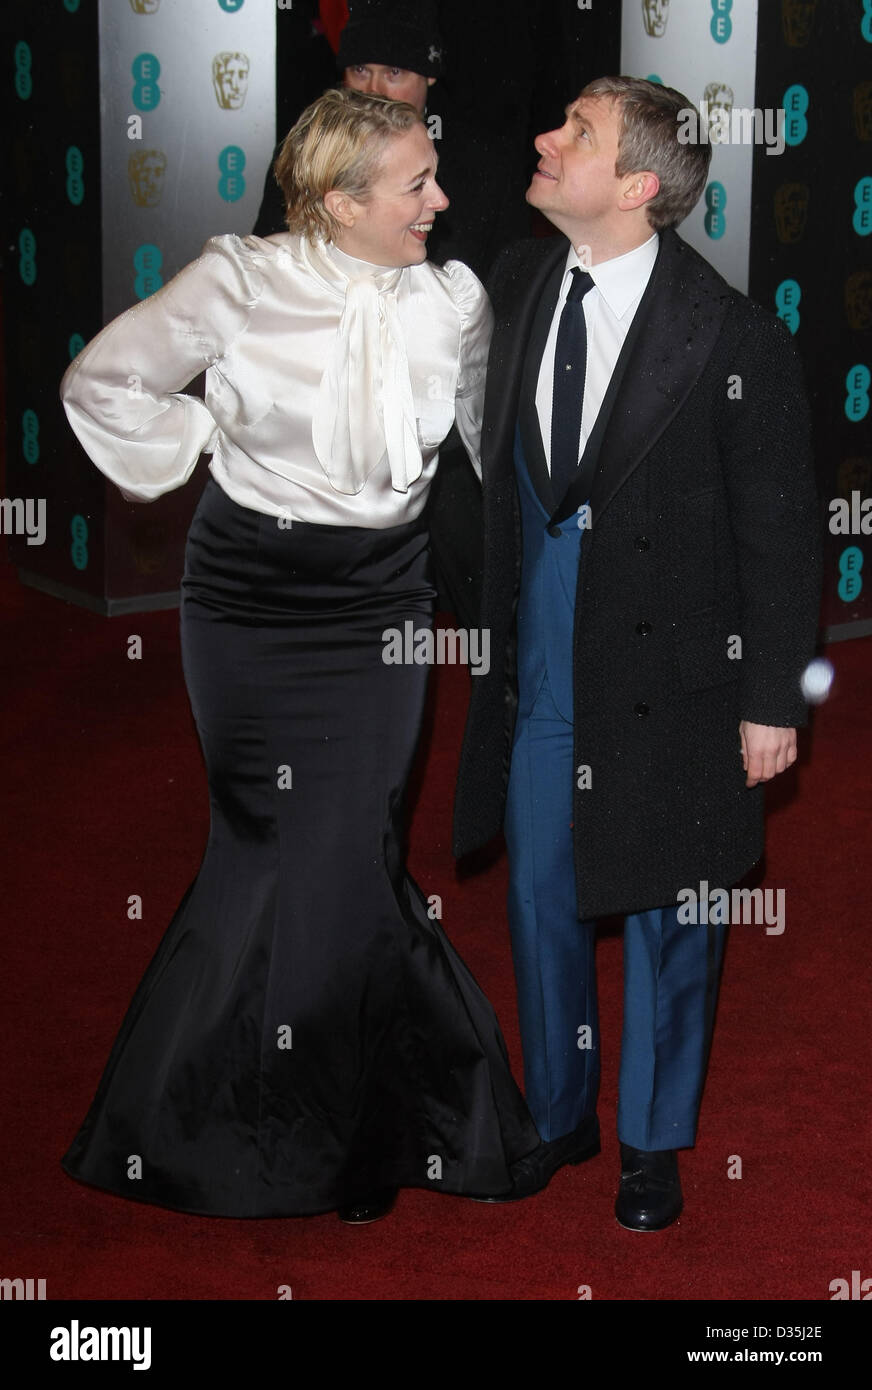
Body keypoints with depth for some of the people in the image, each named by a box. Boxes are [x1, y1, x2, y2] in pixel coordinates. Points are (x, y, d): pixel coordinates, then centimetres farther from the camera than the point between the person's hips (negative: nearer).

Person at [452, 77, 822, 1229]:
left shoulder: (731, 335, -16)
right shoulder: (517, 285, 0)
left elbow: (780, 528, -11)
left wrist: (772, 700, -9)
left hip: (668, 670, -5)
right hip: (538, 655, 5)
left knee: (665, 917, 11)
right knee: (541, 898, 17)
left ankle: (653, 1143, 31)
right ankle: (557, 1112, 38)